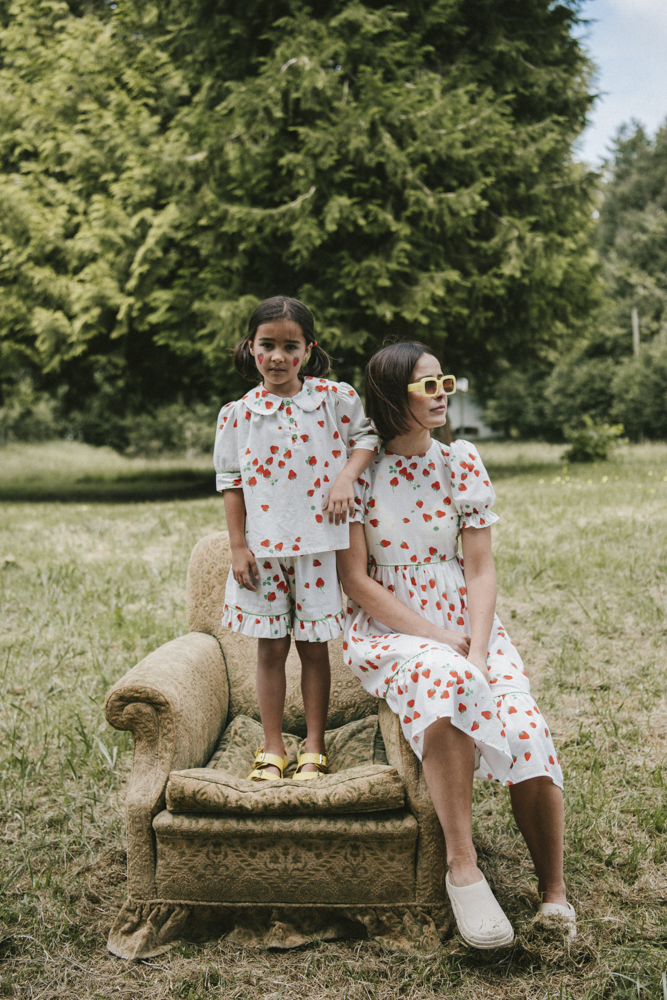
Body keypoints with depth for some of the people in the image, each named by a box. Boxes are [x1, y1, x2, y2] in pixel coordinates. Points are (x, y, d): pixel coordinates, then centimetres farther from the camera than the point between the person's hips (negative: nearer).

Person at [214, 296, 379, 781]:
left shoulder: (334, 397, -2)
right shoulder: (238, 413, -1)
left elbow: (366, 436, 9)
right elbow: (232, 483, 3)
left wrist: (346, 478, -10)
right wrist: (238, 547, -1)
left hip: (317, 543, -1)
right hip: (263, 546, 1)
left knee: (314, 646, 8)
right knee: (271, 648, 8)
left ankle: (315, 747, 20)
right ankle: (272, 748, 19)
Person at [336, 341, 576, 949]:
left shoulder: (461, 461, 6)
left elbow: (481, 568, 3)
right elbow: (356, 580, -6)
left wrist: (477, 648, -14)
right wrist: (438, 640, -15)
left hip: (465, 624, 3)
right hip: (388, 629, -3)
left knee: (527, 729, -24)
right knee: (443, 678, -37)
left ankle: (554, 897, -12)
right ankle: (462, 867, -29)